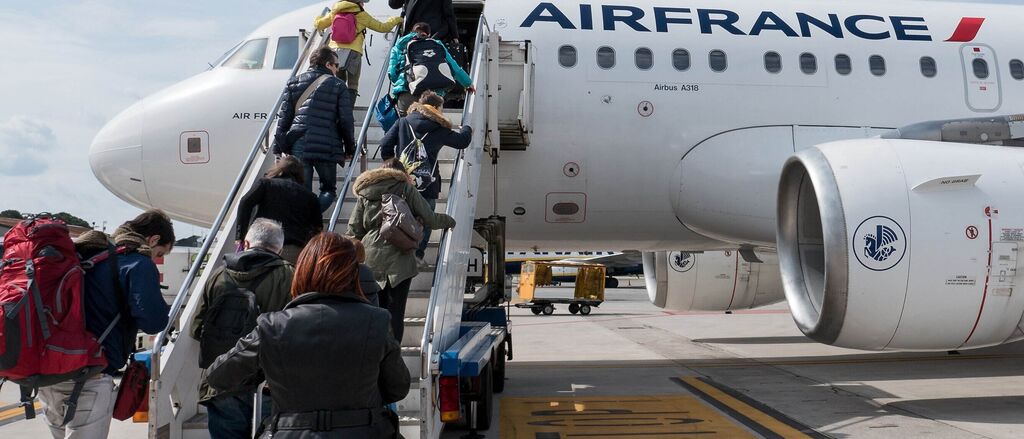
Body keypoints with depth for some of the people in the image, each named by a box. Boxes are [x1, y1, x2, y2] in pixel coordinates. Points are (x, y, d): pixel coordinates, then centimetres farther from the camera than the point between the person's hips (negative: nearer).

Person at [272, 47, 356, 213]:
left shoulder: (293, 83, 14)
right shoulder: (337, 85, 6)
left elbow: (284, 116, 7)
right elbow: (346, 120, 2)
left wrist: (281, 146, 8)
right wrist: (349, 148, 12)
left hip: (298, 146, 2)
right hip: (327, 147, -2)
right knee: (328, 189, 11)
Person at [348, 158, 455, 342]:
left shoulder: (364, 193, 11)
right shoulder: (406, 189, 3)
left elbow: (353, 230, 7)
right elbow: (429, 219, 3)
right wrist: (448, 221, 22)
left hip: (370, 260, 3)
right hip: (398, 261, -3)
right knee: (395, 313, -1)